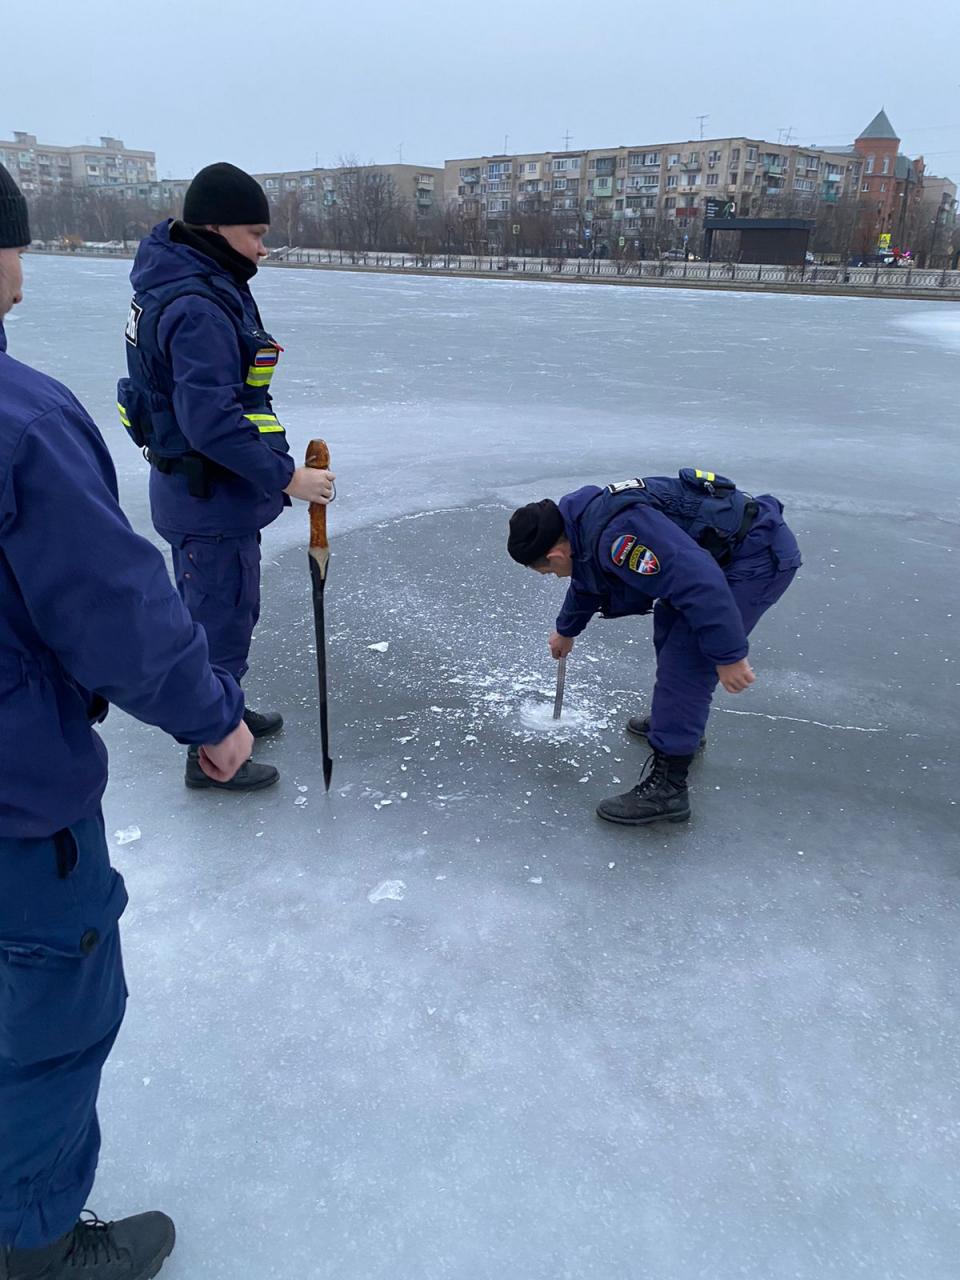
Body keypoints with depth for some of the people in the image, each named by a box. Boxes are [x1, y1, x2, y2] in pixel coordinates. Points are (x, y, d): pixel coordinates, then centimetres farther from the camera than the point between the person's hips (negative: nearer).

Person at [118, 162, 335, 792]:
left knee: (217, 608, 23)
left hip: (202, 486, 10)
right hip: (211, 495, -10)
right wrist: (285, 476, -27)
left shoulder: (209, 287, 9)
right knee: (223, 616, 2)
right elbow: (211, 420, -30)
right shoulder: (197, 308, -24)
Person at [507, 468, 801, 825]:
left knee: (685, 660, -12)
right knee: (670, 622, 25)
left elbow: (700, 582, -33)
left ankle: (667, 787, -5)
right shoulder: (584, 520, 8)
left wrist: (728, 655, -26)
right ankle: (678, 720, 43)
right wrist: (566, 630, 46)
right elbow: (586, 583, 30)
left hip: (760, 557, -11)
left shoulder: (618, 534, -28)